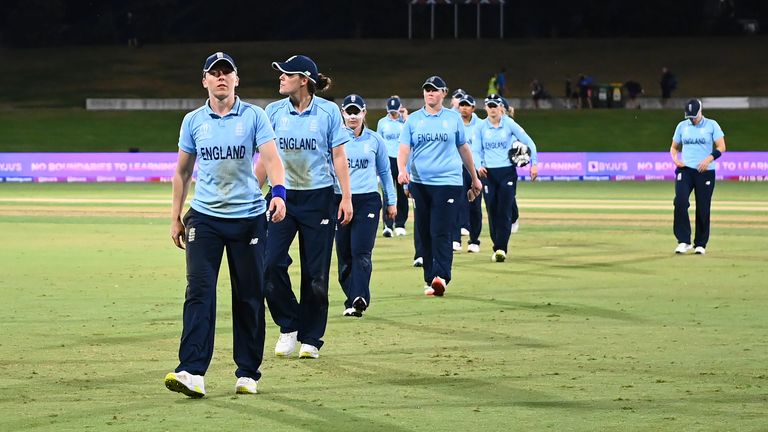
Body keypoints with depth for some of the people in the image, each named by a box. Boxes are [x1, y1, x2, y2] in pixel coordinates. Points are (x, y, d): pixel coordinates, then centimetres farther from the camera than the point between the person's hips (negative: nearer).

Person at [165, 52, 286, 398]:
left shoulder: (254, 116, 0)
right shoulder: (193, 121, 7)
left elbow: (271, 157, -11)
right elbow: (183, 171, 15)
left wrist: (278, 193, -30)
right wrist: (175, 217, 13)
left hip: (248, 217, -1)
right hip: (204, 217, 1)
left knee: (249, 297, 3)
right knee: (199, 291, -11)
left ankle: (248, 373, 12)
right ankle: (192, 372, -19)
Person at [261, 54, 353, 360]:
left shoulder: (328, 111, -4)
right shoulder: (274, 111, 3)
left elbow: (339, 156, -1)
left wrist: (346, 198, -5)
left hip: (319, 197, -2)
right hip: (283, 196, 2)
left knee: (315, 272, 2)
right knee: (271, 264, -12)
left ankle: (310, 338, 14)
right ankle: (288, 326, 7)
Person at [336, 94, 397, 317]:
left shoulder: (375, 139, 7)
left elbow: (384, 171, 16)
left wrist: (391, 201, 15)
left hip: (368, 200, -1)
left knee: (361, 252, -13)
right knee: (344, 254, 3)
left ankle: (359, 299, -24)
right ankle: (353, 300, 13)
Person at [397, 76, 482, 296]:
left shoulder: (454, 118, 8)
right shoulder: (413, 119, 9)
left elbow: (464, 148, 17)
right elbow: (404, 148, 1)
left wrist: (475, 178, 22)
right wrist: (402, 170, -19)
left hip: (448, 182, -2)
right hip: (419, 183, 2)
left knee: (441, 233, -14)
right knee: (424, 234, 5)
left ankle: (441, 277, -24)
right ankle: (430, 280, 12)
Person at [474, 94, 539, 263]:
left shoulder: (509, 124, -1)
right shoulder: (481, 127, 4)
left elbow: (529, 142, 1)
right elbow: (476, 150, 4)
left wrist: (534, 163, -7)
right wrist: (479, 166, -15)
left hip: (507, 171, -2)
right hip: (488, 173, 2)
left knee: (505, 210, -9)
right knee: (492, 211, 2)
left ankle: (501, 249, -11)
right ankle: (497, 249, 11)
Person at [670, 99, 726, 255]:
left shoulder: (711, 125, 2)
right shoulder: (682, 126, 11)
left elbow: (721, 147, -3)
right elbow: (674, 147, 19)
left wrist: (709, 159, -19)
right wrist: (675, 159, -2)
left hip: (705, 172, -2)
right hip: (685, 170, 2)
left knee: (703, 208, -1)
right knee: (680, 202, -19)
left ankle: (700, 244, 12)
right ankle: (684, 241, -15)